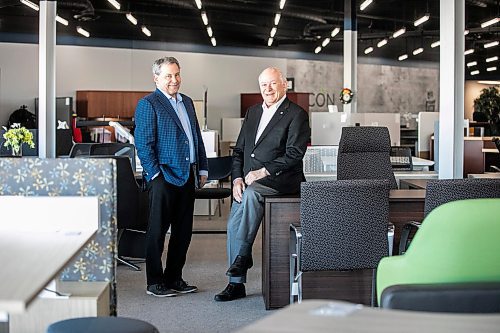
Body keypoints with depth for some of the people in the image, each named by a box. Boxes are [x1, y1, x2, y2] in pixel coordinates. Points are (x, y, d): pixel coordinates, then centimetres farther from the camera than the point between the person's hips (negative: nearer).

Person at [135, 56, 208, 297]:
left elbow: (197, 137, 21)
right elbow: (143, 143, -11)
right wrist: (155, 175, -16)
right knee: (157, 231, 1)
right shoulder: (148, 104, -6)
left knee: (183, 231, 12)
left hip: (188, 176, 7)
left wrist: (202, 169, 15)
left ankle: (174, 279, 23)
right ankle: (154, 283, 9)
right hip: (164, 177, -7)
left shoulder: (187, 102, 17)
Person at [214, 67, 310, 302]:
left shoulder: (296, 115, -3)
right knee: (233, 224, -7)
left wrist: (263, 172, -17)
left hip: (280, 179, -6)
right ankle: (236, 283, 4)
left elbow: (294, 155, -12)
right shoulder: (252, 112, 18)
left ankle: (243, 257, -23)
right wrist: (237, 179, 1)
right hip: (248, 182, 6)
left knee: (251, 193, -35)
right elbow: (239, 150, 17)